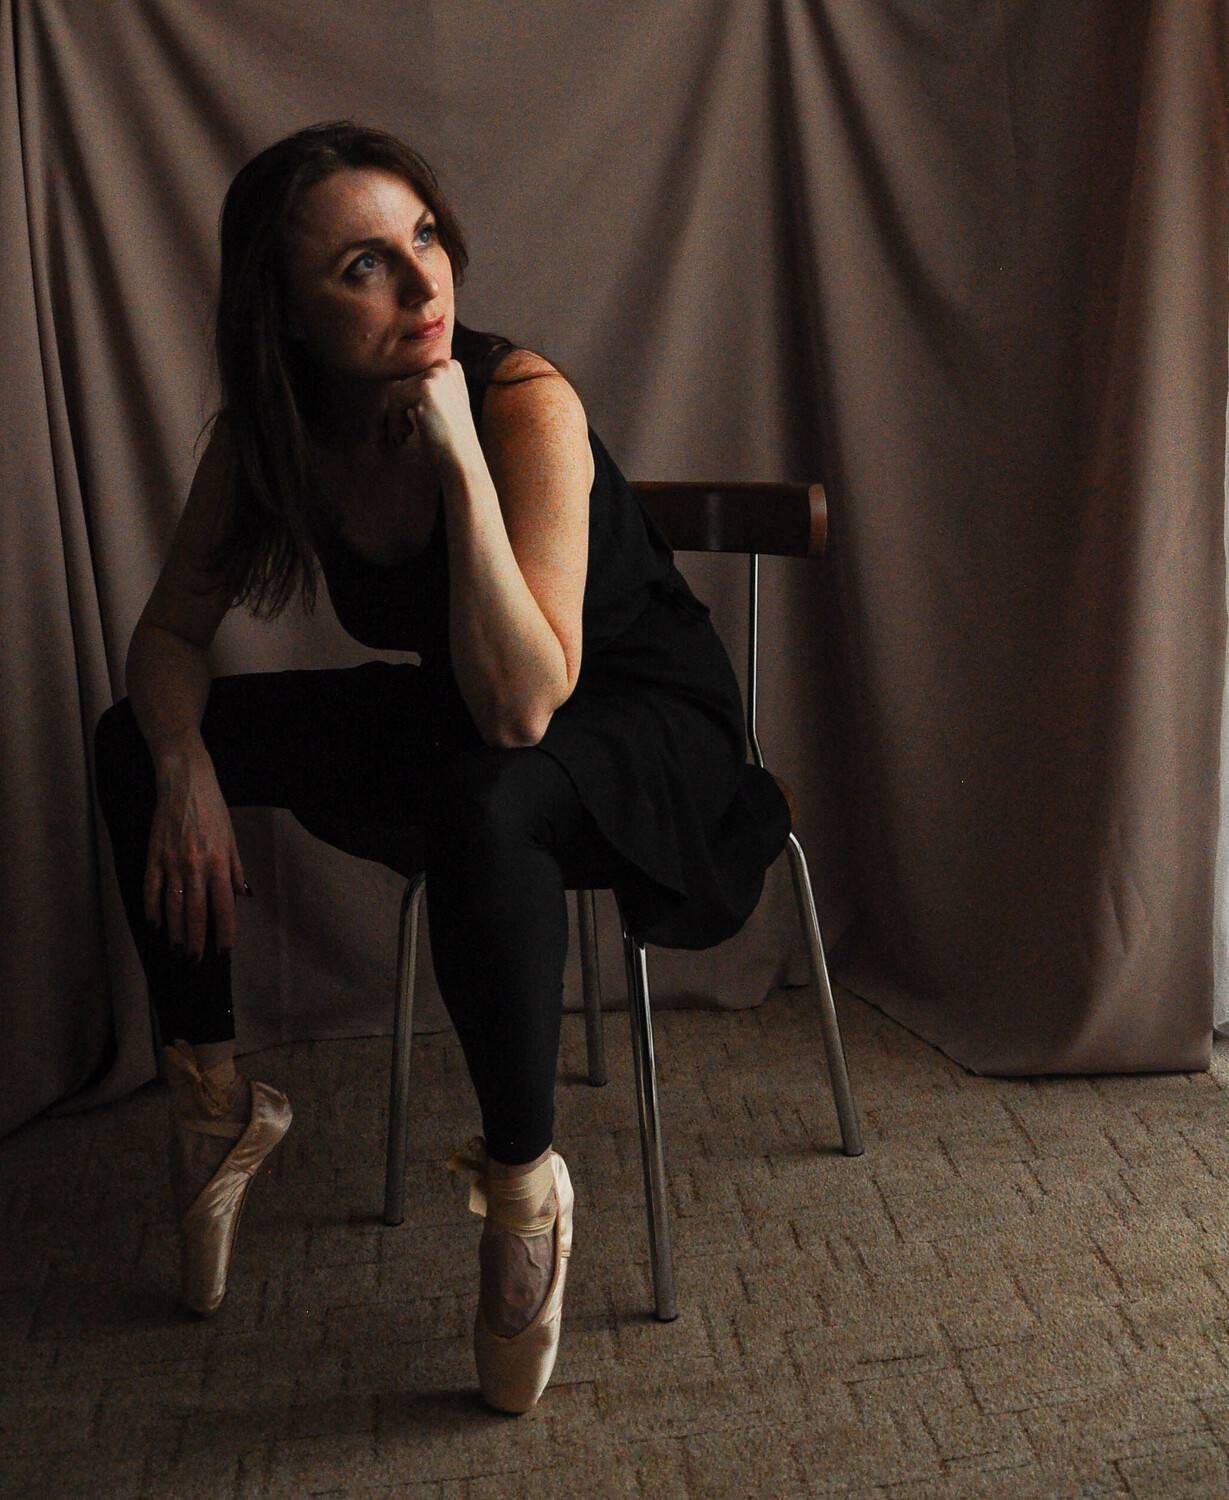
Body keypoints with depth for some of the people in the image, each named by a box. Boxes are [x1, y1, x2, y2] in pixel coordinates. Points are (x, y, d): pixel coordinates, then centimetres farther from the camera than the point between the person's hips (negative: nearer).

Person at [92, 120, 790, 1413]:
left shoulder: (523, 401, -28)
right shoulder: (266, 431, -11)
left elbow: (522, 709, -37)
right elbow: (169, 631, -3)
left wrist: (460, 456, -40)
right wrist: (184, 767, -23)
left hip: (646, 722, -5)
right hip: (451, 712, 6)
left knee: (486, 801, -41)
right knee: (134, 743, -6)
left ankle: (522, 1182, -19)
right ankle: (212, 1094, 8)